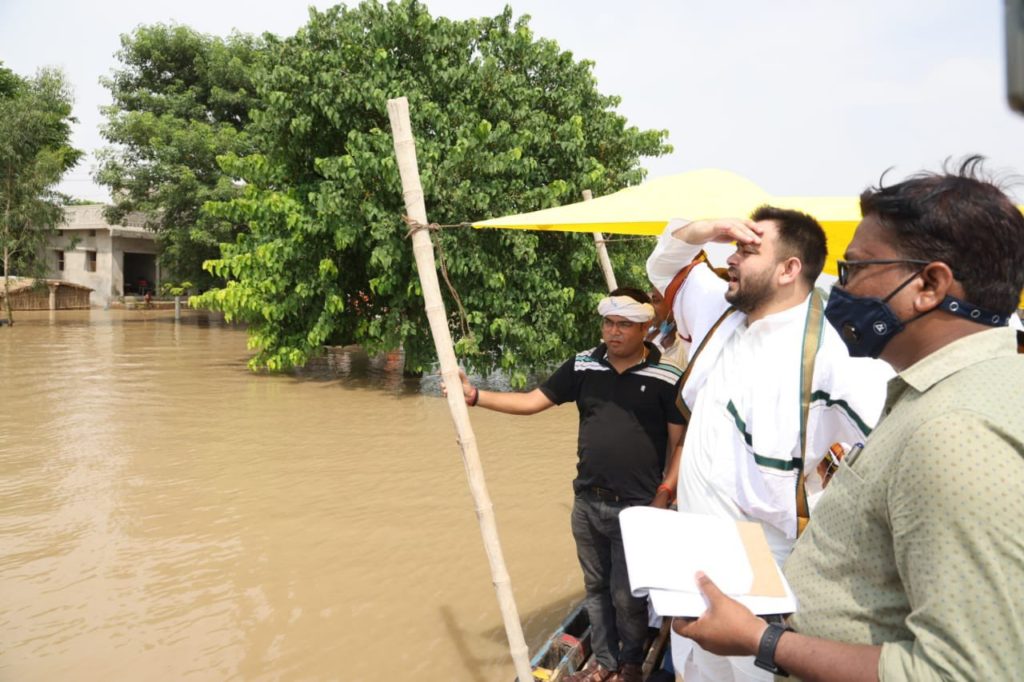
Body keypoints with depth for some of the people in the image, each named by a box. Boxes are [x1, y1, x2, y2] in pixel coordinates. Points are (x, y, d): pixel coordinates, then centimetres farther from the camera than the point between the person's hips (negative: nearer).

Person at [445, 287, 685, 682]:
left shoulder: (667, 378, -10)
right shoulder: (583, 366, 0)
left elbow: (681, 442, -4)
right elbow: (531, 402, 2)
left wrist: (665, 494, -9)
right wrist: (475, 395, -8)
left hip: (635, 507, -4)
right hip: (587, 502, 4)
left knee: (627, 596, 7)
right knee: (596, 588, 18)